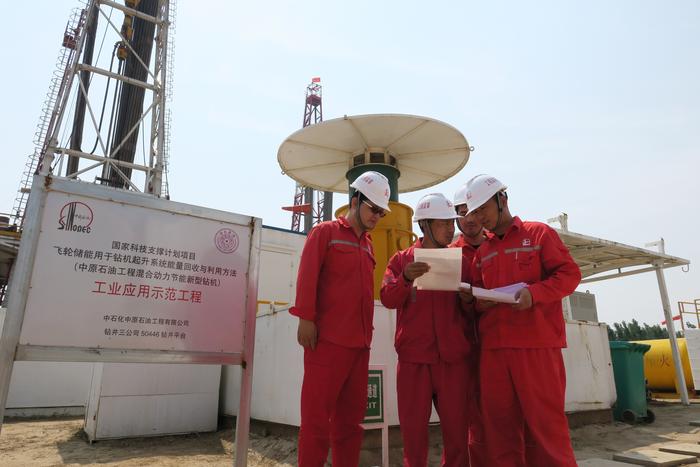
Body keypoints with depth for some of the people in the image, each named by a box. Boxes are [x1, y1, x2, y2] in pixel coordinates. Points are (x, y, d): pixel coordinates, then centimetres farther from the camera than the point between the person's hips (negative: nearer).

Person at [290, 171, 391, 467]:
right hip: (328, 338, -7)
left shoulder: (368, 244, 20)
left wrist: (367, 328, 12)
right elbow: (307, 276, -9)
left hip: (359, 342, 7)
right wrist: (305, 318, -17)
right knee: (317, 415, -1)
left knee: (350, 417, 13)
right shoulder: (325, 232, 0)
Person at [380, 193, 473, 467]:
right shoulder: (402, 259, 7)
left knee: (456, 426, 6)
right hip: (413, 356, -1)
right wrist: (405, 278, -21)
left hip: (453, 356, 1)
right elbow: (388, 299, -4)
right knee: (413, 427, 5)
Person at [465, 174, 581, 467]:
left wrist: (534, 292, -18)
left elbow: (569, 273, -2)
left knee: (544, 419, 0)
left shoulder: (539, 233, 5)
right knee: (498, 422, 7)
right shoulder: (482, 251, 18)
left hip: (537, 343, -5)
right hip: (493, 346, 5)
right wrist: (477, 301, -2)